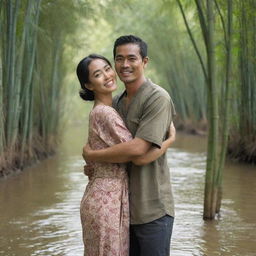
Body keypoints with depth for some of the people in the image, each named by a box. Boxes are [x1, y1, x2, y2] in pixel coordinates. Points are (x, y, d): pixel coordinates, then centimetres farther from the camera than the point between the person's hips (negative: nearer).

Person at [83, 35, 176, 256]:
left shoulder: (158, 98, -13)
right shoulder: (116, 103, 11)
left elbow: (138, 148, -22)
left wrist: (91, 155, -11)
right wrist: (93, 167, 2)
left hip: (152, 210, -7)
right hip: (123, 208, 7)